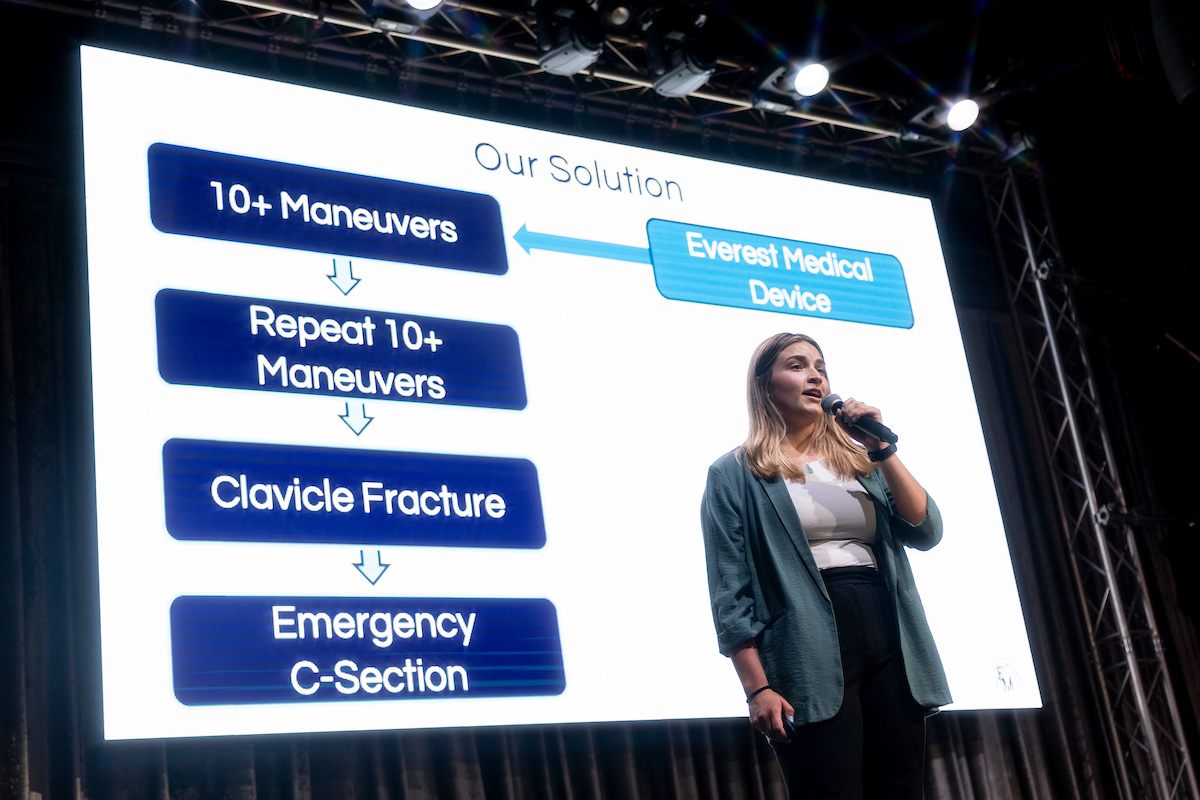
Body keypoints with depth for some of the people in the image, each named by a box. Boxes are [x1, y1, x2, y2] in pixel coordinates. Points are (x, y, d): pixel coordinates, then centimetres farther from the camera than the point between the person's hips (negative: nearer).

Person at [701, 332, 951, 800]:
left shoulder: (860, 462, 22)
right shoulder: (734, 475, 5)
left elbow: (925, 532, 7)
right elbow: (731, 594, -2)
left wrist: (883, 451, -1)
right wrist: (758, 688, -12)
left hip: (887, 637, 5)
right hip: (810, 651, -5)